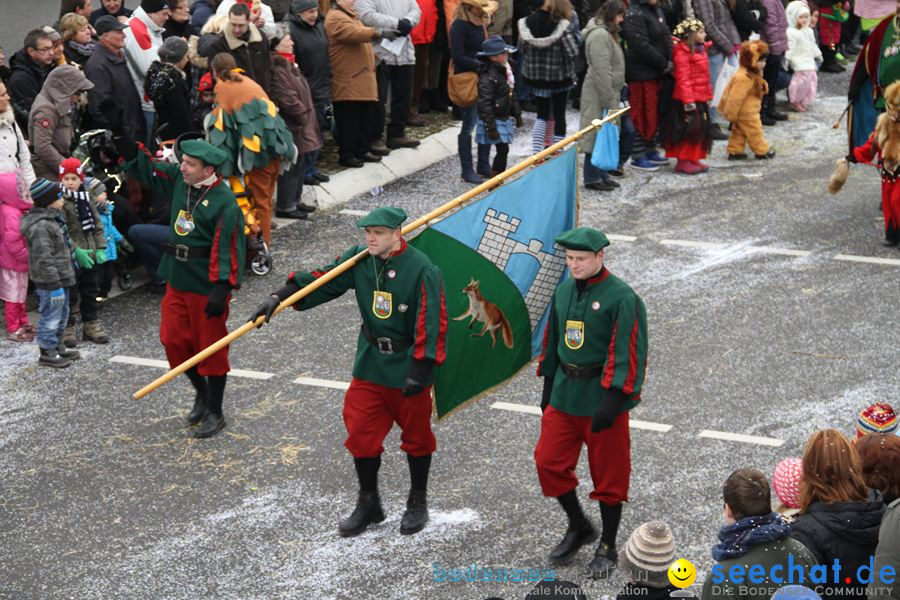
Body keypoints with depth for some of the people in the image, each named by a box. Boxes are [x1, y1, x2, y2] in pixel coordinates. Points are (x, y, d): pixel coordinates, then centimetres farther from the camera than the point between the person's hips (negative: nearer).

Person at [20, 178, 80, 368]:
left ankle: (57, 347, 34)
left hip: (60, 278, 11)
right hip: (50, 283, -11)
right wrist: (55, 284, -24)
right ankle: (47, 353, 9)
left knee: (61, 315, 21)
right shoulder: (40, 227, -24)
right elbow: (44, 259, -25)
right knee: (51, 317, -1)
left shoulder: (52, 219, 11)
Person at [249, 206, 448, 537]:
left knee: (416, 435, 12)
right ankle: (368, 504, 23)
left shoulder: (421, 269, -19)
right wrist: (279, 297, -20)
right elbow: (322, 279, -7)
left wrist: (420, 369, -23)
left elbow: (431, 323, -20)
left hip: (408, 367, -5)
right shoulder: (359, 259, -2)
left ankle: (417, 503, 30)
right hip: (370, 363, 5)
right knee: (361, 433, 7)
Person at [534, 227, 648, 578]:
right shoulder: (564, 292, 6)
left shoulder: (621, 298, -15)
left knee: (609, 473, 5)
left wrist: (612, 402, -23)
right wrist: (548, 389, 17)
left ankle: (608, 547, 20)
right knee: (549, 462, 6)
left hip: (602, 399, -6)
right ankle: (578, 527, 27)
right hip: (564, 395, 6)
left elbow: (626, 354, -18)